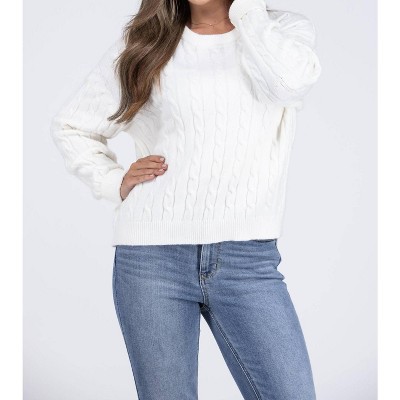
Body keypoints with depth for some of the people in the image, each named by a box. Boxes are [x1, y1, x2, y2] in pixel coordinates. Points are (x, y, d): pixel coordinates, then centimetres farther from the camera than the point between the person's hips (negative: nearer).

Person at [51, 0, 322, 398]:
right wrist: (114, 182, 4)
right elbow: (70, 126, 18)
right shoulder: (144, 44, 10)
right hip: (151, 256, 0)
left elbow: (290, 81, -14)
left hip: (248, 259, 0)